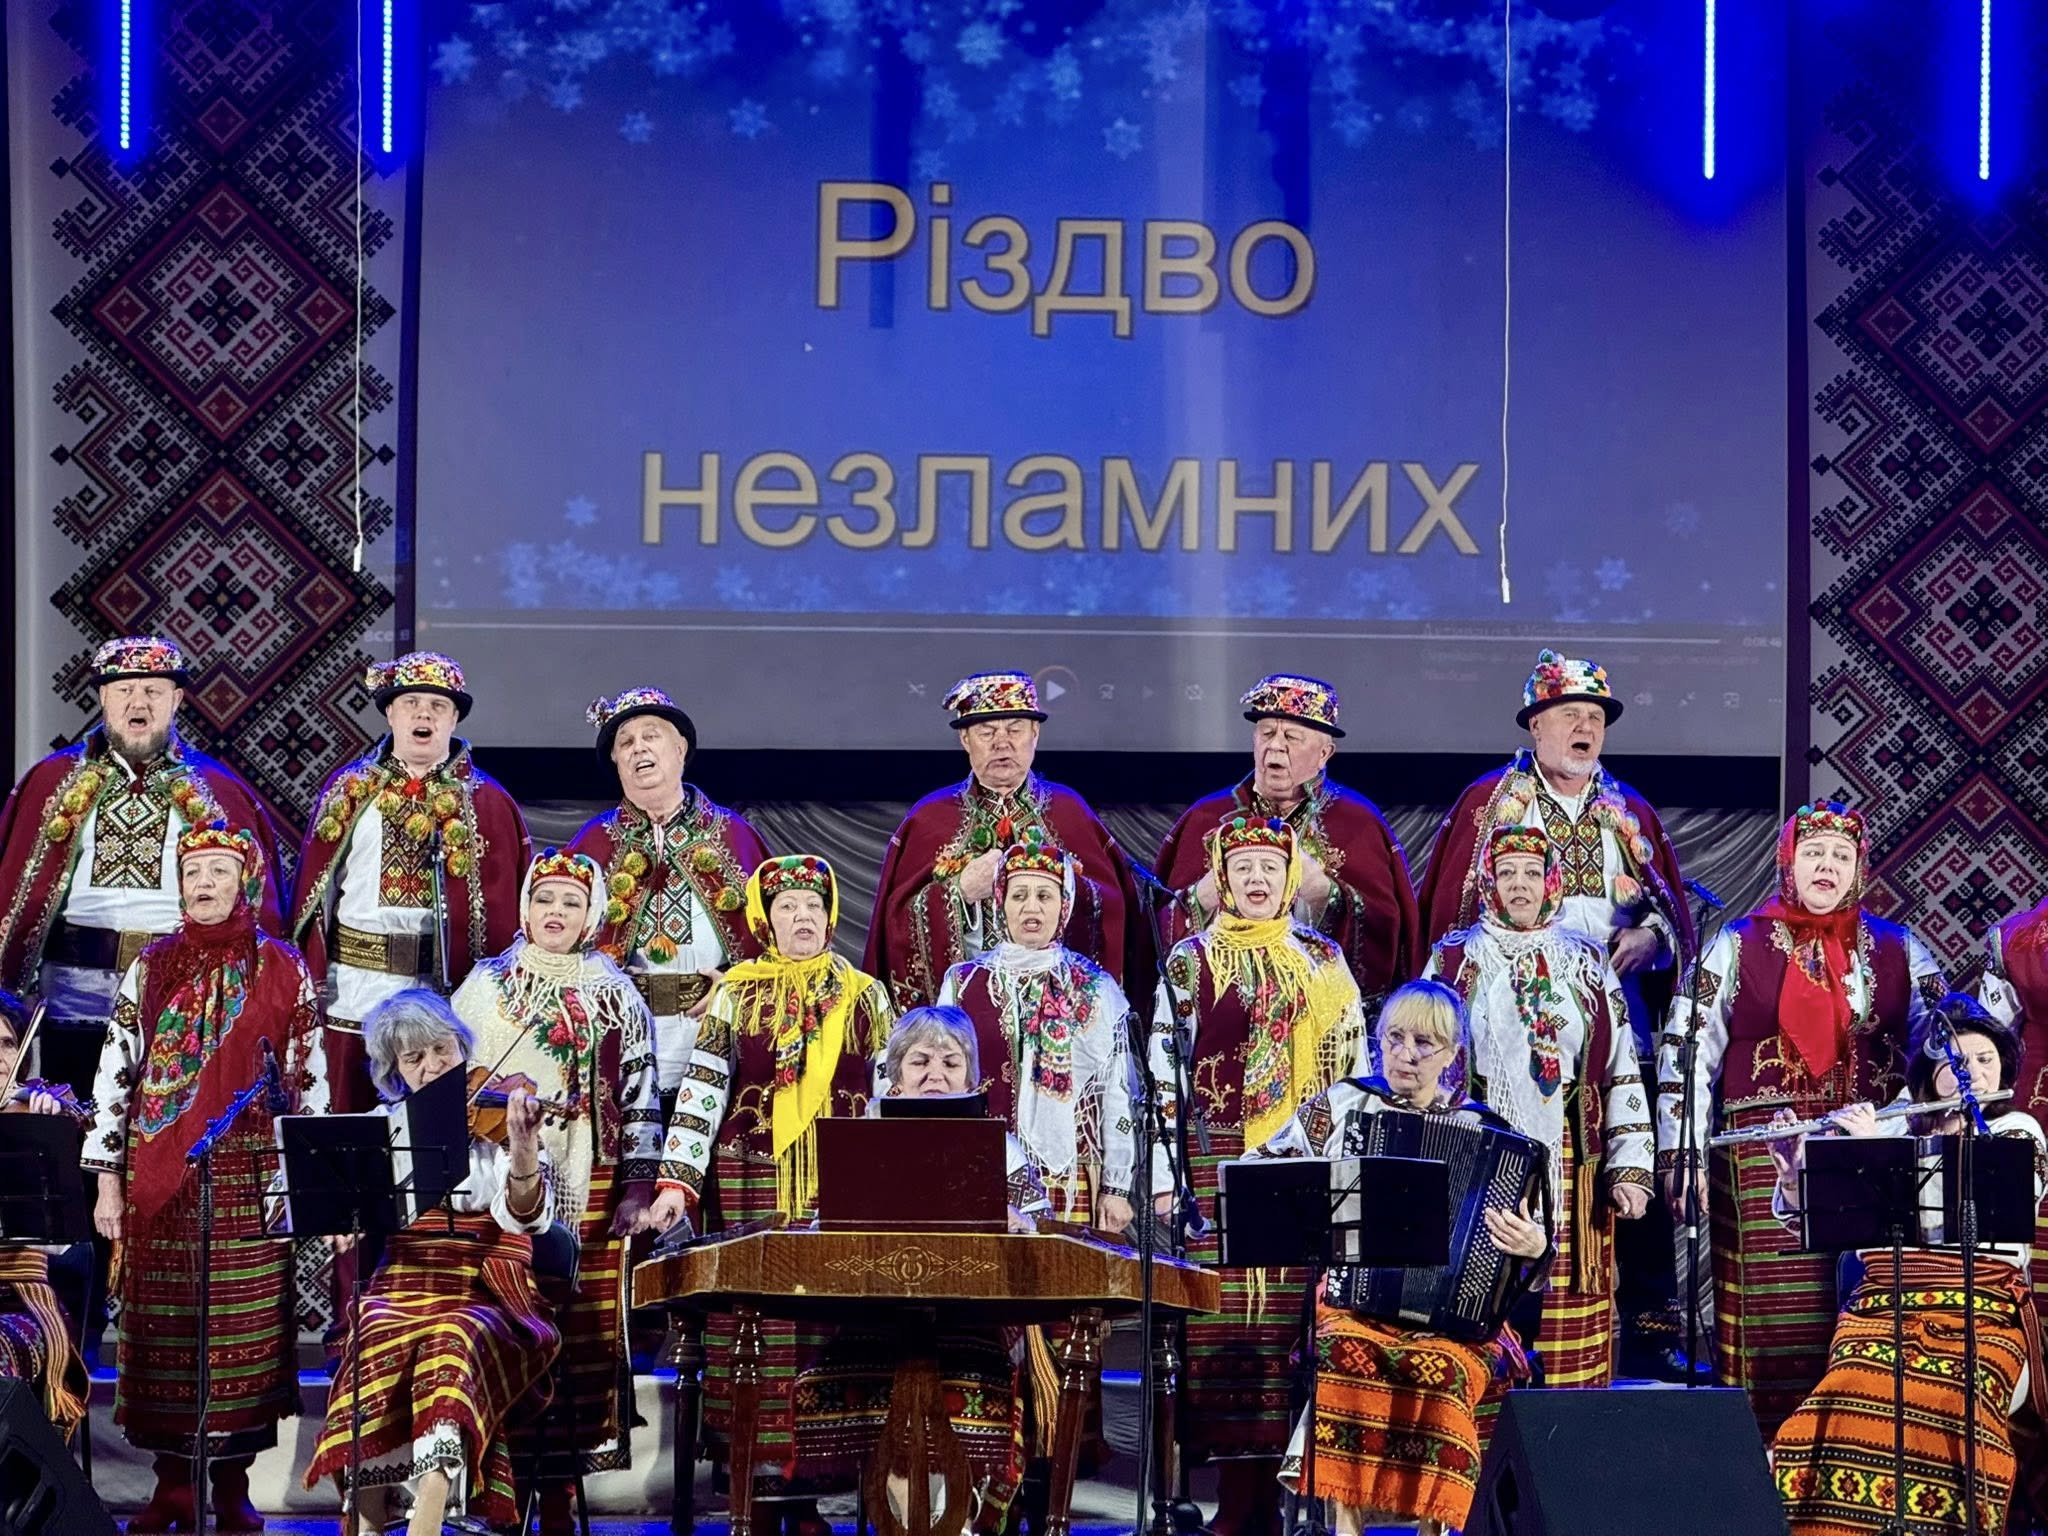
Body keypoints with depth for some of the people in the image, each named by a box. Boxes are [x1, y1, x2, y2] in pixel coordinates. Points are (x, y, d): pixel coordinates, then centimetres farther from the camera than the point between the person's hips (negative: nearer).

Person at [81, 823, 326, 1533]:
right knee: (164, 1326, 1)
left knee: (244, 1324, 0)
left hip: (250, 1177, -1)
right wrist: (108, 1178, 2)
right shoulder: (152, 967, 7)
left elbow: (308, 1080, 5)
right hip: (160, 1177, 1)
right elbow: (115, 1074, 6)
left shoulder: (281, 969, 4)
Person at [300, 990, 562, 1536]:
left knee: (455, 1346, -35)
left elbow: (524, 1216, -13)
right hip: (399, 1295, 2)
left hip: (484, 1301, -2)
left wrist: (523, 1152, -34)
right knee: (381, 1350, -32)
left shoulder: (498, 1122, 5)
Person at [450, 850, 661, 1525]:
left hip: (591, 1194, 0)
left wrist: (637, 1186, 0)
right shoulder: (486, 987, 10)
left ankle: (559, 1503, 3)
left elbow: (640, 1097, 8)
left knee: (585, 1334, -3)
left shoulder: (614, 995, 9)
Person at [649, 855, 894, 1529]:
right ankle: (762, 1467, -1)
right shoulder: (736, 994, 7)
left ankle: (819, 1469, 0)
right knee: (757, 1318, -4)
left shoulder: (864, 996, 11)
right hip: (752, 1183, -1)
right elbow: (701, 1089, 1)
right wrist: (677, 1179, -8)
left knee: (833, 1319, -3)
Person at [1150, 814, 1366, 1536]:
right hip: (1217, 1163, -1)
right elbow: (1164, 1067, 4)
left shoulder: (1322, 960, 12)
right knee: (1222, 1312, -7)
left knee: (1290, 1312, -5)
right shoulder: (1190, 961, 9)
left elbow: (1350, 1064, 11)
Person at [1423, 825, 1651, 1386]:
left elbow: (1623, 1074, 11)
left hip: (1572, 1176, 1)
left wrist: (1630, 1170, 2)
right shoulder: (1454, 960, 9)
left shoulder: (1587, 964, 12)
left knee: (1571, 1353, -4)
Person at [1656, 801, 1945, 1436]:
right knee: (1775, 1320, -6)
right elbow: (1687, 1053, 5)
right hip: (1764, 1163, -2)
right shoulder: (1738, 947, 9)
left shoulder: (1897, 951, 15)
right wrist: (1681, 1157, -4)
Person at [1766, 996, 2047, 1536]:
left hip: (1978, 1316, -2)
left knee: (1939, 1407, -36)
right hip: (1881, 1311, 2)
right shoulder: (1891, 1129, 17)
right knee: (1851, 1403, -32)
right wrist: (1793, 1176, -6)